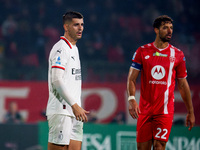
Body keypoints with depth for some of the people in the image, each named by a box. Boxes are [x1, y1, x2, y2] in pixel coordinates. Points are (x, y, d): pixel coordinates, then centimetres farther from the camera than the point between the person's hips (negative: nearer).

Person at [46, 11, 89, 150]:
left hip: (74, 112, 9)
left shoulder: (74, 49, 19)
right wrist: (75, 106, -22)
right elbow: (56, 80, -20)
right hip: (60, 111, -9)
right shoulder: (61, 48, -11)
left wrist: (77, 107, 19)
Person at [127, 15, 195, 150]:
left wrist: (191, 112, 14)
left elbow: (183, 85, 12)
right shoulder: (142, 51, 4)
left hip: (165, 111, -1)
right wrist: (131, 99, -17)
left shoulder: (178, 55, 6)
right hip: (144, 110, 1)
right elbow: (132, 78, 1)